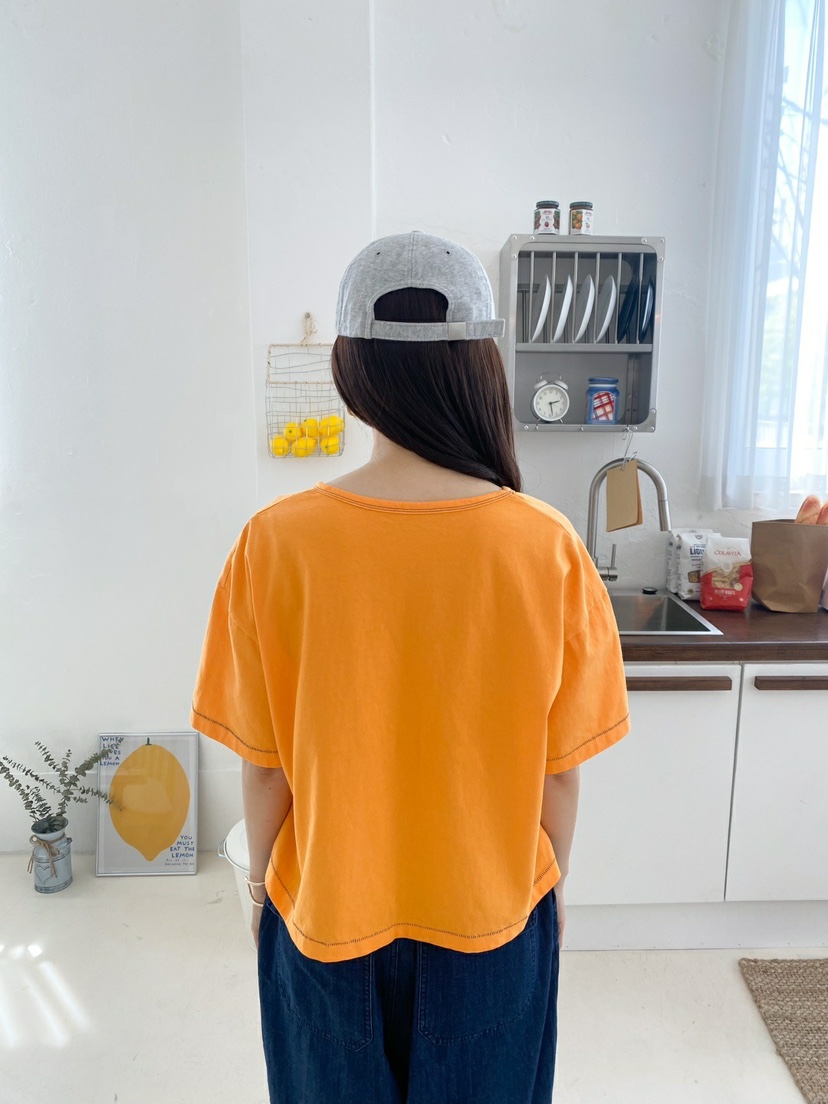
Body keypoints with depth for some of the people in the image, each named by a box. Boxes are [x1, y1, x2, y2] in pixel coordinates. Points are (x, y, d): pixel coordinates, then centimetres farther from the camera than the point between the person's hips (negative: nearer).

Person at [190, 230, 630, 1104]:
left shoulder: (276, 543, -22)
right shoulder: (547, 546, -20)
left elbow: (263, 761, -12)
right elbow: (560, 766, -11)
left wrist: (263, 881, 7)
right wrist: (551, 881, 8)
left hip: (326, 915, 0)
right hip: (494, 914, 1)